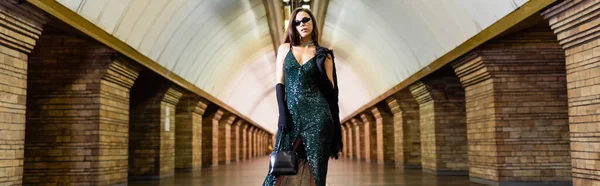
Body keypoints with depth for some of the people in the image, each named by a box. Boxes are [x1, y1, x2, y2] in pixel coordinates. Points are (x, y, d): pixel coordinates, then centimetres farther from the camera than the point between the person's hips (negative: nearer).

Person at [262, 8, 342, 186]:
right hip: (291, 113, 1)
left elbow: (330, 90, 4)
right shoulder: (285, 48, 12)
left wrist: (320, 67, -11)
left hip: (317, 114, -1)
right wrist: (282, 113, -5)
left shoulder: (323, 54, 8)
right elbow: (279, 83, 5)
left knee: (315, 169, 1)